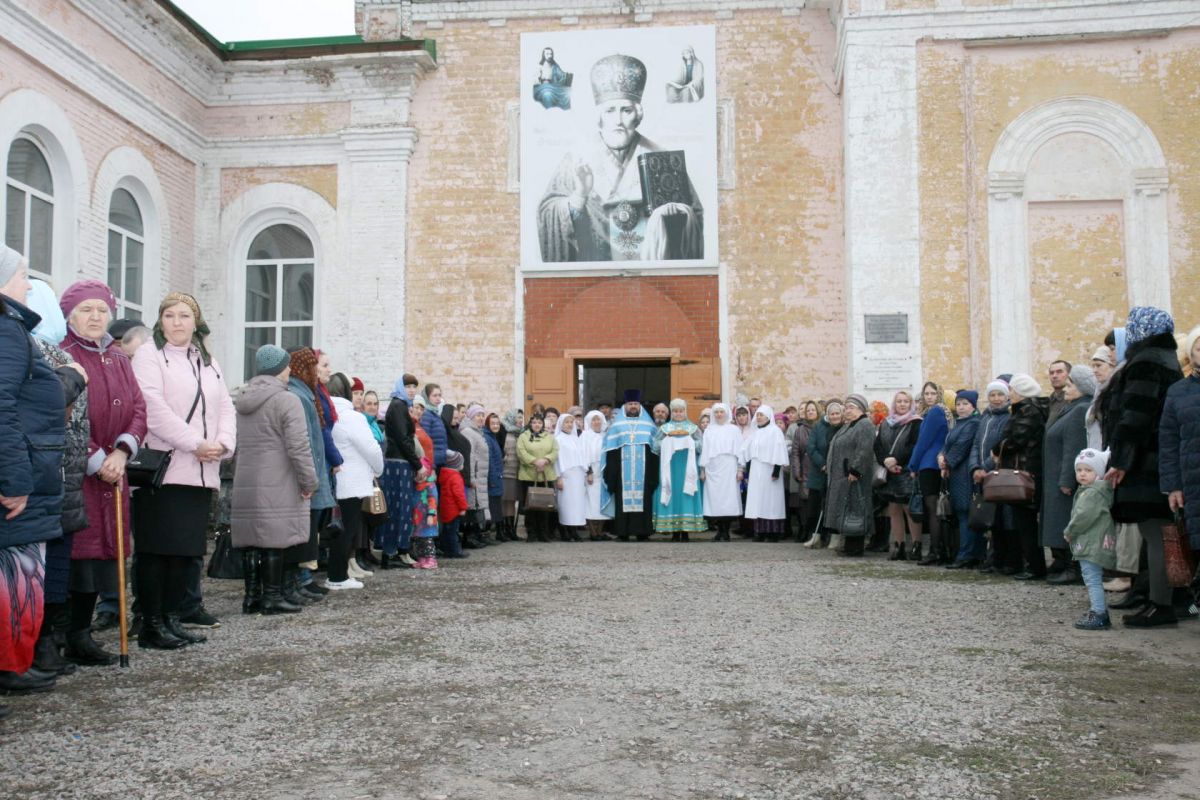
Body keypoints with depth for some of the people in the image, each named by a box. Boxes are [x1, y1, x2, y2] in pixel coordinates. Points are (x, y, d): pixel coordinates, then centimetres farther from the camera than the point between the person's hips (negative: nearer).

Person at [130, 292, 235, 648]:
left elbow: (226, 407, 16)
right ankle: (151, 624, 3)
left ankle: (174, 616, 17)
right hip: (163, 469, -6)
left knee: (189, 548, 8)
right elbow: (154, 408, -13)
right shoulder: (149, 355, 0)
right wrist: (196, 443, -16)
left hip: (202, 472, 6)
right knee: (158, 548, -4)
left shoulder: (208, 362, 20)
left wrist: (223, 443, -4)